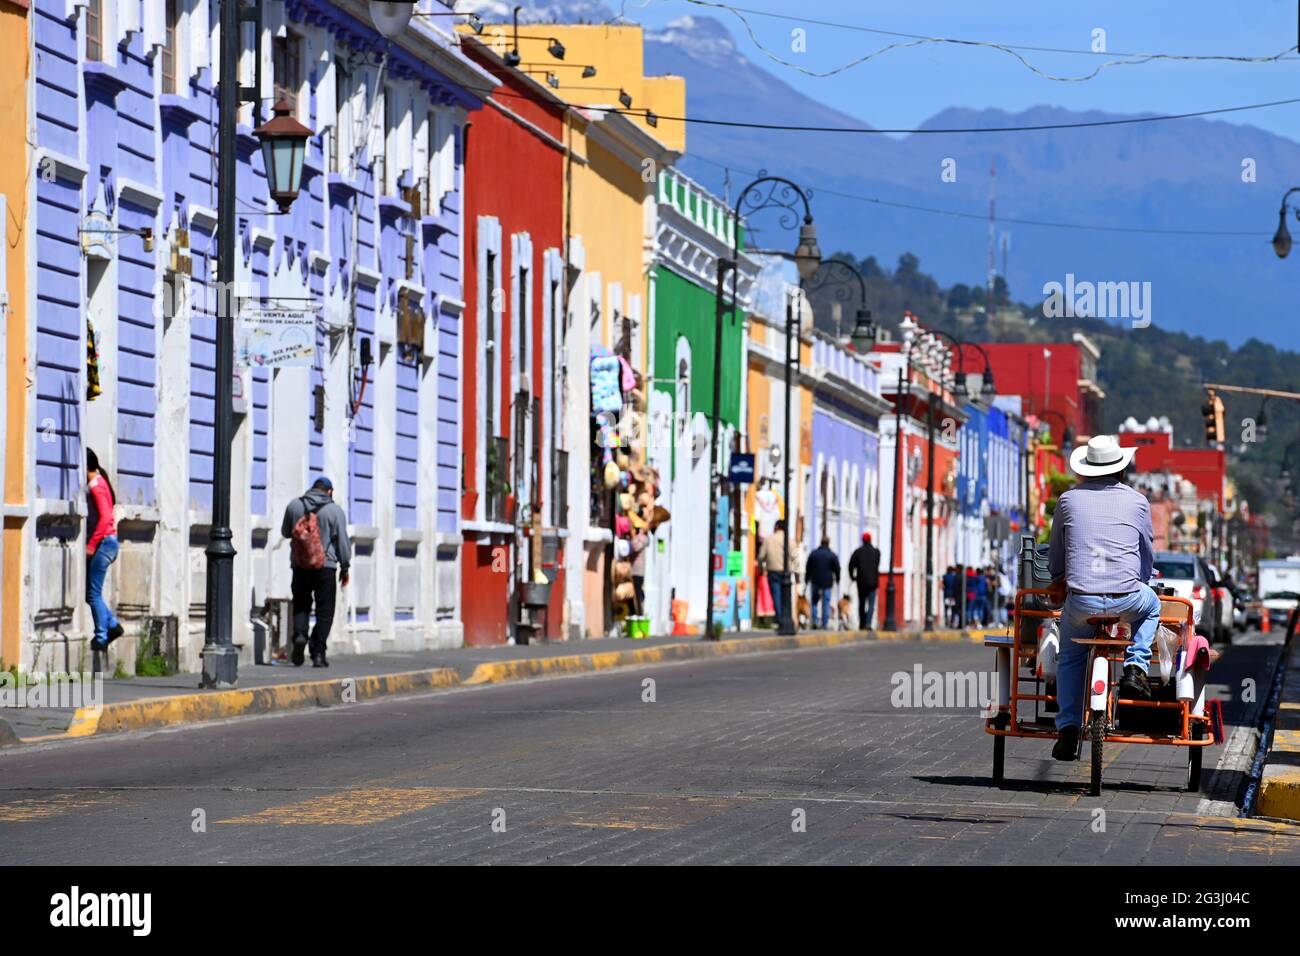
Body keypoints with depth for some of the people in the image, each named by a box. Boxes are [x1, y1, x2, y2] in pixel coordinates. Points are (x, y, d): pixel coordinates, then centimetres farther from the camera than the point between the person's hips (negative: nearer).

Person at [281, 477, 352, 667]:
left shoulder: (294, 505, 2)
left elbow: (285, 532, 14)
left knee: (301, 605, 14)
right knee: (324, 610, 4)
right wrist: (345, 567, 8)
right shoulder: (335, 511, -5)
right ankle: (318, 653, -2)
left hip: (300, 567, 2)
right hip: (326, 566, -2)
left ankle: (300, 634, -14)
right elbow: (342, 541, -2)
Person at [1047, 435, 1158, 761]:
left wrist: (1059, 582, 38)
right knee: (1151, 605, 34)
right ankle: (1135, 666, 16)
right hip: (1126, 598, 0)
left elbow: (1055, 558, 18)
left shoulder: (1068, 500, 10)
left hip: (1081, 601, 0)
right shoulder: (1137, 502, 9)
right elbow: (1147, 558, 18)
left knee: (1070, 658, 24)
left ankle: (1068, 727, 11)